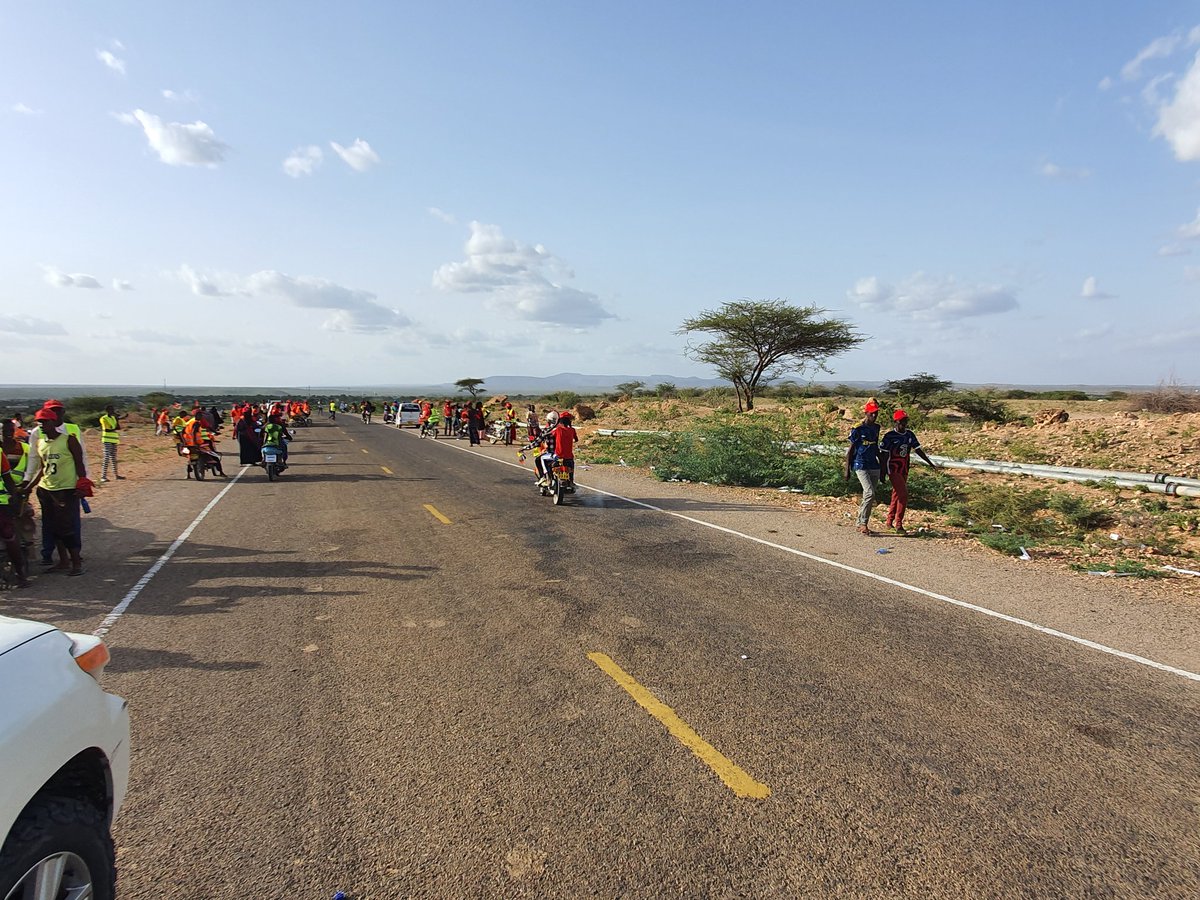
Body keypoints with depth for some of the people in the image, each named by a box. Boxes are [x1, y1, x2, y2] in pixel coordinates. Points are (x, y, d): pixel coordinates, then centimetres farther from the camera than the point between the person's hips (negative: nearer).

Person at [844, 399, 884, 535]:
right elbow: (850, 449, -6)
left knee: (871, 496, 7)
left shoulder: (876, 427, 11)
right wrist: (847, 469, -8)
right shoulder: (858, 429, -8)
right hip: (860, 465, -7)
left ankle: (860, 524, 17)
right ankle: (863, 523, -9)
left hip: (874, 465, 7)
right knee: (870, 493, -18)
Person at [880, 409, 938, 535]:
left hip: (904, 470, 7)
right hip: (893, 470, -7)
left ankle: (889, 521, 26)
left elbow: (918, 450, 12)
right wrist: (883, 472, -8)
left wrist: (931, 463, 10)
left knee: (897, 495, 13)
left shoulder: (910, 435, 7)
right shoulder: (890, 436, -10)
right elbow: (883, 454, -8)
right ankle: (899, 525, -11)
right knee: (903, 495, -16)